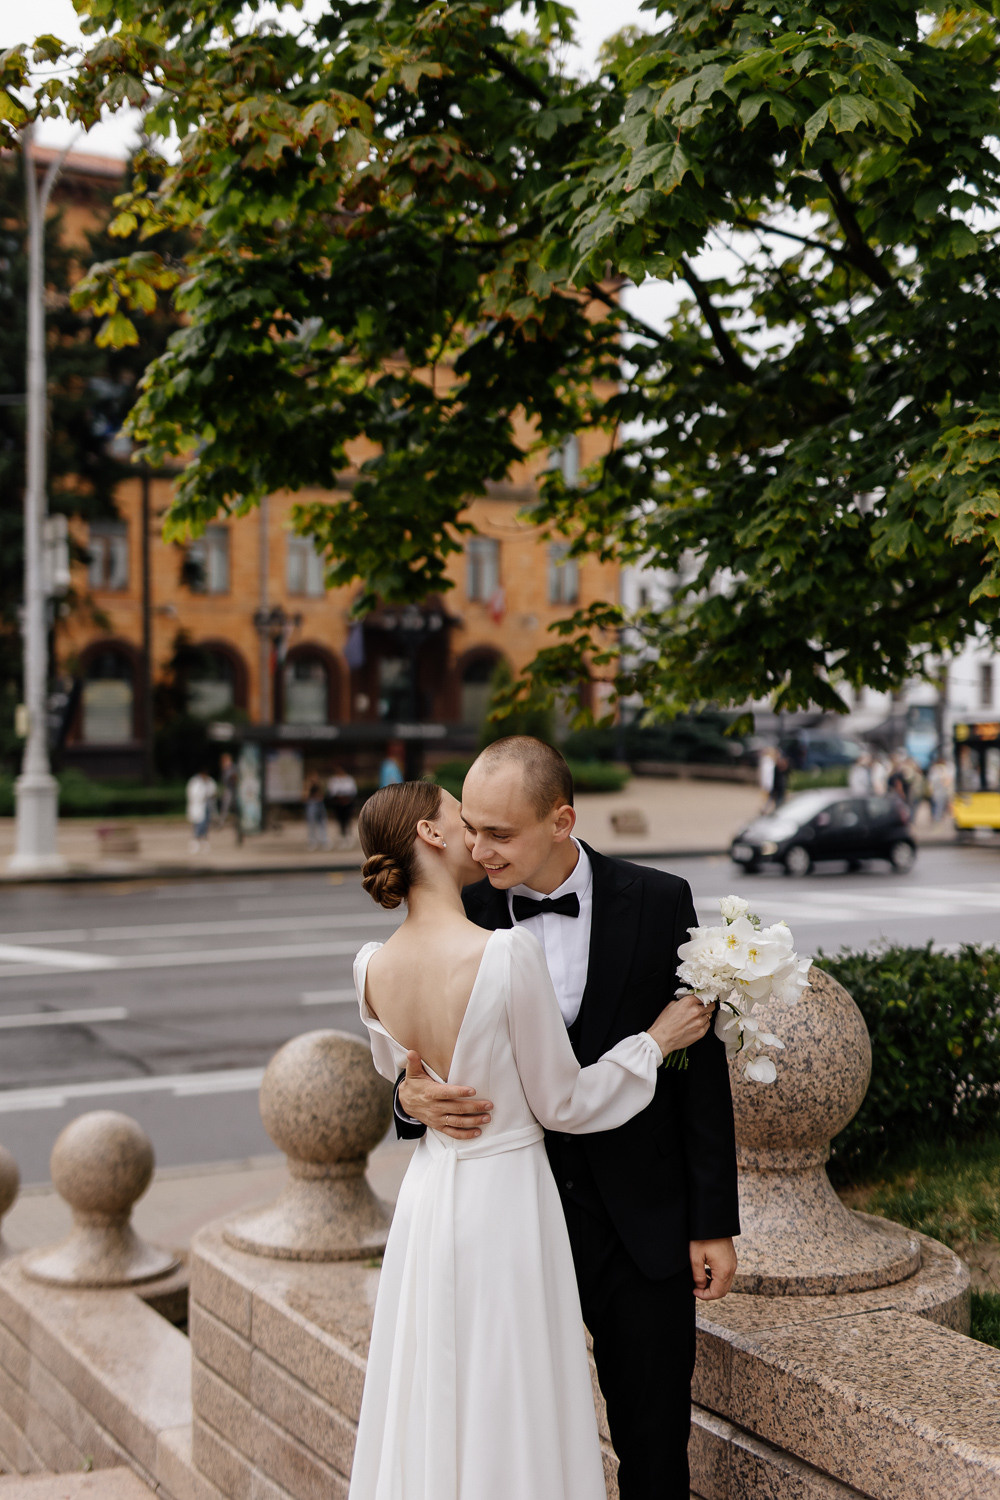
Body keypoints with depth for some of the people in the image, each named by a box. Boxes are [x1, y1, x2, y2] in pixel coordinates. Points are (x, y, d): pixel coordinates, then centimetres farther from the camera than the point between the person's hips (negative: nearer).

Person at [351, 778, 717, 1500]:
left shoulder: (373, 968, -4)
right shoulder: (507, 953, -23)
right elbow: (561, 1103, -12)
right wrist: (657, 1039, 0)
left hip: (426, 1199, 6)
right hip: (505, 1201, -6)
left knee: (431, 1418, 20)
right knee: (509, 1426, 8)